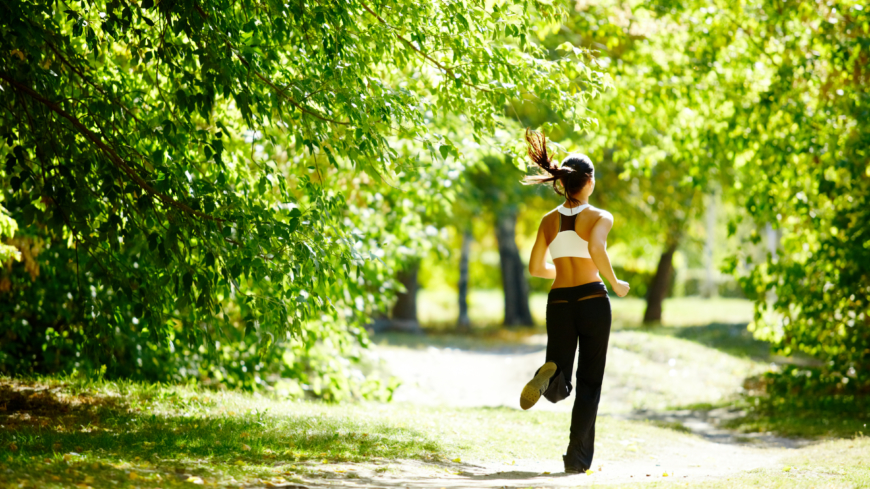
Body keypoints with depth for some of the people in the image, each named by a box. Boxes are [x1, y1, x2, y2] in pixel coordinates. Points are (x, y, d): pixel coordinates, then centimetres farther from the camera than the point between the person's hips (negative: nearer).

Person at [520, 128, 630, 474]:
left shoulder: (549, 220, 8)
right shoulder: (600, 217, -5)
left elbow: (536, 267, 10)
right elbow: (596, 249, -25)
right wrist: (615, 284, -11)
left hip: (559, 303, 3)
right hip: (592, 300, -3)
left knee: (559, 391, 8)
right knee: (589, 384, 9)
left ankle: (549, 375, -29)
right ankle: (578, 458, 5)